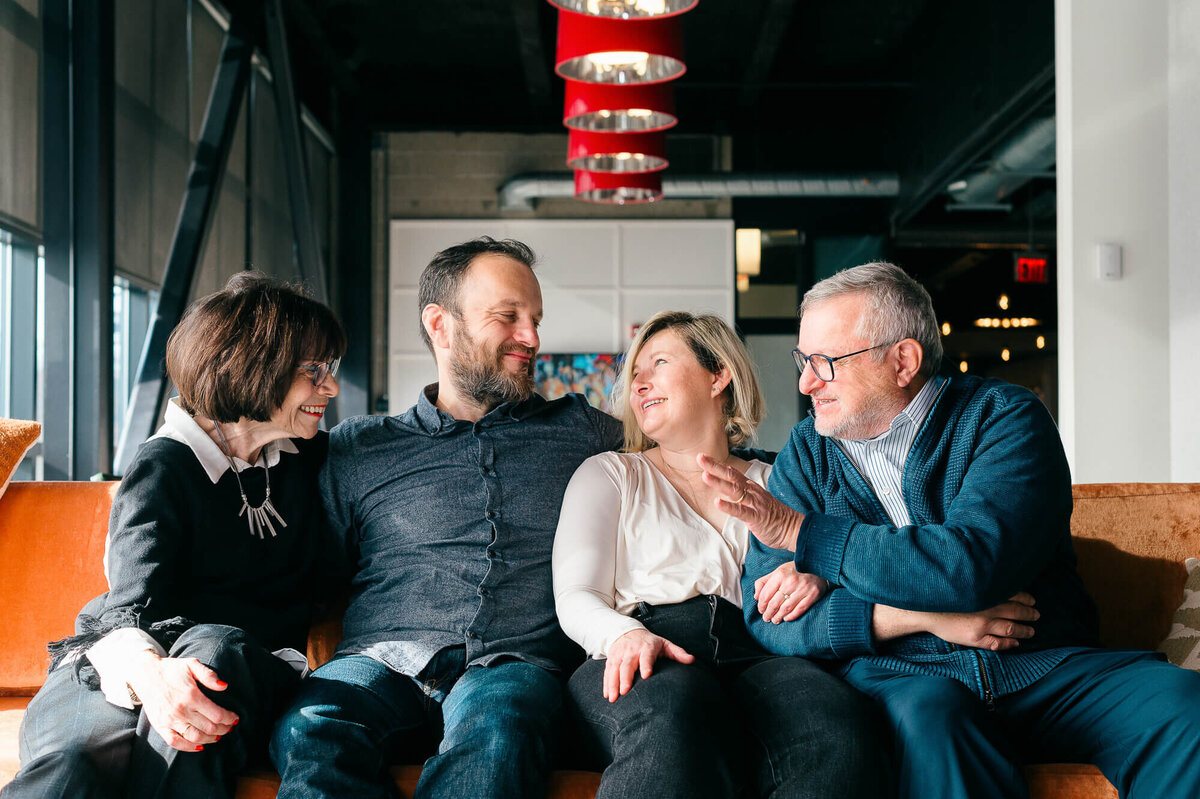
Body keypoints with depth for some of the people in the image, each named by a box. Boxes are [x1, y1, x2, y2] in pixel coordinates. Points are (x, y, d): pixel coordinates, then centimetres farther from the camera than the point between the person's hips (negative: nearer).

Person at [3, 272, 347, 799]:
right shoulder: (165, 465, 2)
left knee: (217, 645, -37)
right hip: (124, 665, -3)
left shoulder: (314, 460, 19)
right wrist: (149, 671, -37)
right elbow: (136, 605, -13)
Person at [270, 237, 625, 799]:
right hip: (385, 658, 0)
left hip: (513, 662, 0)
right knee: (310, 731, -36)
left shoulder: (581, 431, 23)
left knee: (497, 732, -39)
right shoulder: (356, 448, 19)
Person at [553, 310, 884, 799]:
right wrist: (625, 635, -16)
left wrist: (811, 576, -5)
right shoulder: (609, 475, 22)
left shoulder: (772, 483, 28)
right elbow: (575, 598, 9)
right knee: (672, 712, -42)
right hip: (649, 663, -2)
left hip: (754, 657, 2)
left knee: (839, 717, -36)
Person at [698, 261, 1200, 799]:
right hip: (893, 678, 1)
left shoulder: (1003, 417, 1)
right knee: (926, 713, -36)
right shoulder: (807, 455, 10)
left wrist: (803, 533, -12)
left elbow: (972, 566, -17)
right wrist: (921, 615, -12)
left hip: (1047, 669, 0)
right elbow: (766, 618, 2)